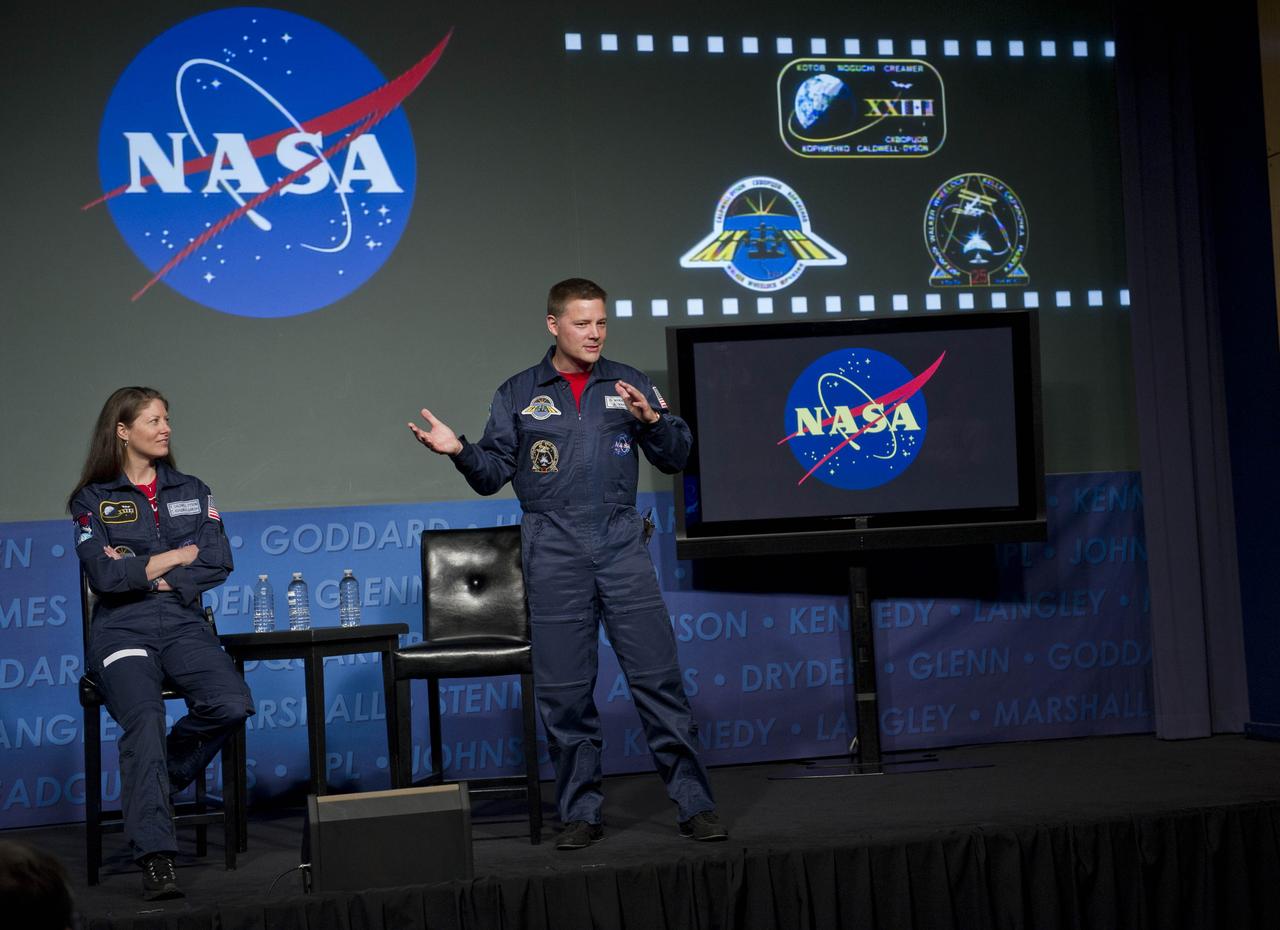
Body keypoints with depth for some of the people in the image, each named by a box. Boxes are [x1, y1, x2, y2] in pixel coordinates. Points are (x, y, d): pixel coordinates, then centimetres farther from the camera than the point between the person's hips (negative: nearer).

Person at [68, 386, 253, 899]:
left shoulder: (192, 492, 17)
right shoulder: (92, 500, 7)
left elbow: (219, 563, 3)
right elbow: (105, 576, -7)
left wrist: (141, 573, -6)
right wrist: (178, 556, 0)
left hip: (183, 624, 3)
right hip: (122, 631, -3)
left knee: (232, 704, -25)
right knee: (145, 719, -31)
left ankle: (154, 782, 2)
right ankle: (156, 858, -34)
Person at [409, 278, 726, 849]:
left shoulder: (628, 384, 9)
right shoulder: (517, 395, 8)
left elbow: (675, 458, 7)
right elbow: (493, 474, 7)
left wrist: (652, 420, -12)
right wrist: (459, 451, -12)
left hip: (622, 549, 0)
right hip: (554, 555, 0)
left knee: (658, 677, -2)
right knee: (564, 690, 3)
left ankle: (695, 804, 5)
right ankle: (581, 812, 14)